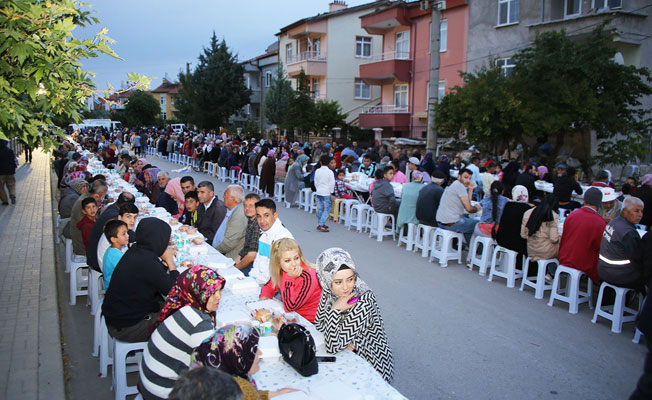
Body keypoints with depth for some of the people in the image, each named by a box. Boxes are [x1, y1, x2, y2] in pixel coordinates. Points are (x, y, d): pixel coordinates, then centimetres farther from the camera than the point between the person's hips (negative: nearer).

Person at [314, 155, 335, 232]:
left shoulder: (317, 171, 4)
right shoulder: (330, 172, -10)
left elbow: (316, 182, 9)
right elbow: (332, 183, -10)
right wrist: (331, 192, 0)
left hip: (318, 192, 6)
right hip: (326, 193, -6)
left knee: (320, 208, 13)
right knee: (327, 209, -3)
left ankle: (320, 224, 20)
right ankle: (321, 225, -11)